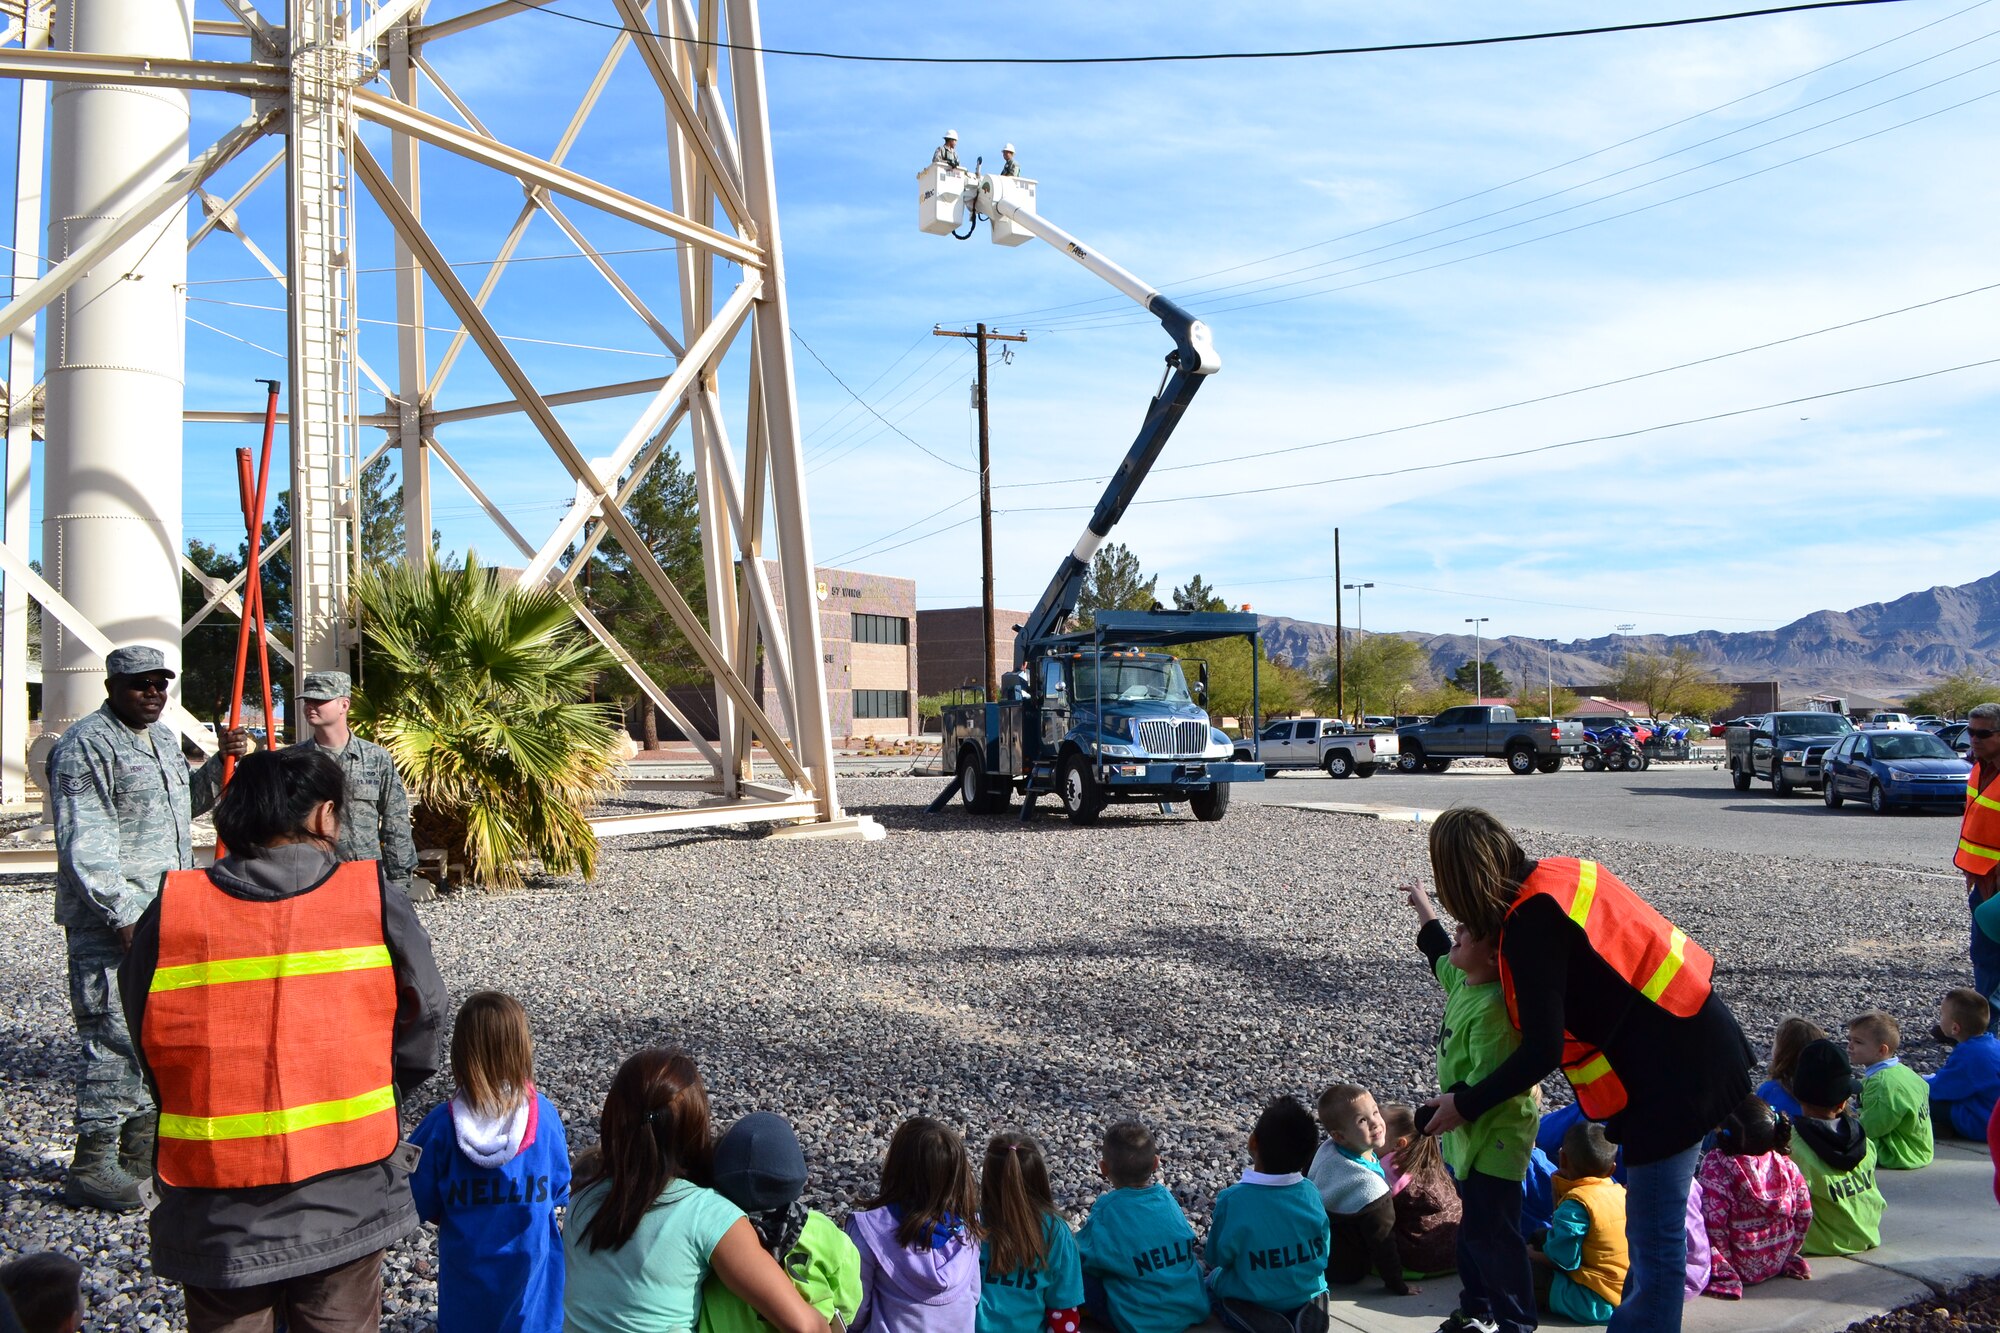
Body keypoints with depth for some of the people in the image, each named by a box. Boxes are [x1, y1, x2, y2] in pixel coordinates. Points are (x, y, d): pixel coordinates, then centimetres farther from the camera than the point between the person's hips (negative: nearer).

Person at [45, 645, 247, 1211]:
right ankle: (91, 1166, -2)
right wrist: (123, 915, -22)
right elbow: (84, 844, -18)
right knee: (116, 1036, -9)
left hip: (165, 915, 9)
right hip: (111, 922, -9)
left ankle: (140, 1143, 27)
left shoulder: (164, 738, 15)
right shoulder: (86, 745, -13)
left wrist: (220, 766, 11)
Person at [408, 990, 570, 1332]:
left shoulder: (442, 1125, -18)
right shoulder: (544, 1115, -16)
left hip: (467, 1275, 0)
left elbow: (422, 1205, -9)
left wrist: (462, 1216, 9)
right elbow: (560, 1192, -3)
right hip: (531, 1268, 0)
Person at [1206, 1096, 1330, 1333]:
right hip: (1306, 1295, 3)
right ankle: (1309, 1309, 0)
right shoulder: (1310, 1192, -12)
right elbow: (1322, 1253, 2)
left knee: (1208, 1276, 22)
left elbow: (1216, 1259, -9)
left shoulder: (1232, 1200, -24)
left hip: (1250, 1302, -3)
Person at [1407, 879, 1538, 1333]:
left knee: (1492, 1235, 0)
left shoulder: (1495, 1009, -30)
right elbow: (1440, 954, 24)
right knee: (1473, 1226, 22)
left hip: (1493, 1138, -10)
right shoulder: (1465, 980, 0)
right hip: (1470, 1132, 10)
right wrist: (1422, 904, 33)